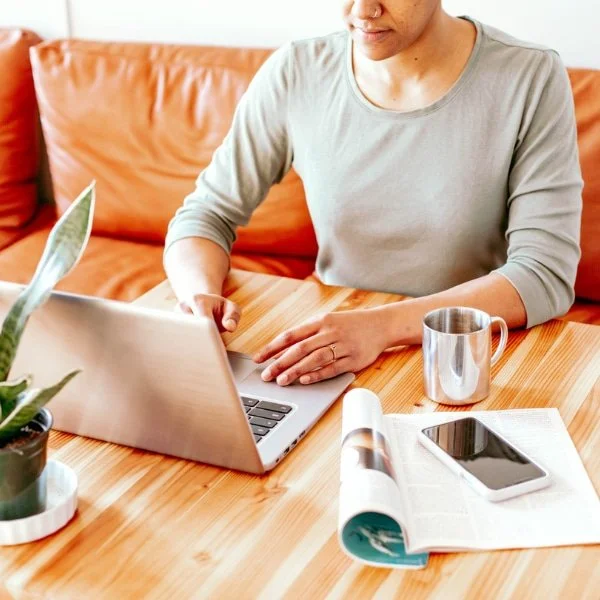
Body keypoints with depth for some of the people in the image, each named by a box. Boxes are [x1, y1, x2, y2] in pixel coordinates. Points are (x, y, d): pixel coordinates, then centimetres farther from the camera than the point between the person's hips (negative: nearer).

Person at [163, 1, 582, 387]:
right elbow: (207, 215, 5)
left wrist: (383, 325, -27)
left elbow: (547, 275, -13)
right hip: (329, 358, 3)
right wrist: (199, 294, -18)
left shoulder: (532, 79, -8)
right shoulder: (295, 74, -1)